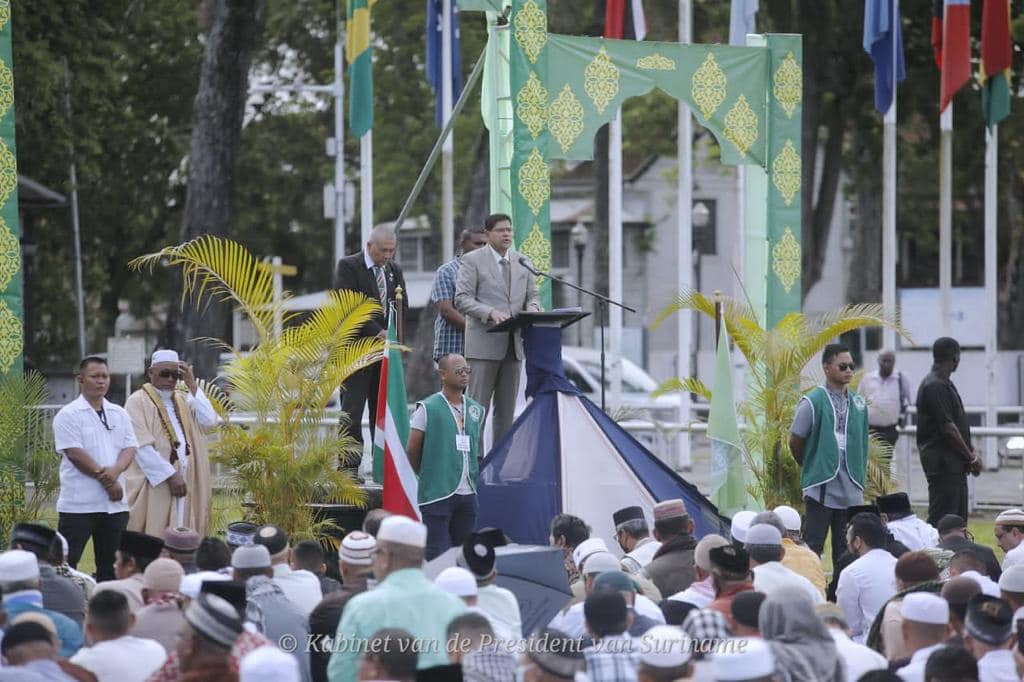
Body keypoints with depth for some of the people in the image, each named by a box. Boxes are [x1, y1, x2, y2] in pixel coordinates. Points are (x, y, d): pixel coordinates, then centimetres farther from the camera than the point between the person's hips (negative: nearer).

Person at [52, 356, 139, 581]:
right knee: (66, 563, -6)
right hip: (79, 502, -6)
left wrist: (115, 471, -16)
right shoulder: (69, 415, -4)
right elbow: (75, 454, -13)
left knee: (110, 565, 9)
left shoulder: (119, 414, 14)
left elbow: (129, 448, 6)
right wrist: (107, 480, -14)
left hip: (115, 503, 6)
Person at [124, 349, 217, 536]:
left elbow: (209, 422, -2)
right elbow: (142, 447, -13)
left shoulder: (184, 400, 15)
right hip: (152, 487, -5)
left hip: (185, 483, 5)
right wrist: (170, 475, -17)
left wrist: (192, 386, -5)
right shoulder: (138, 402, -3)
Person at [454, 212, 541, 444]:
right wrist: (491, 313, -23)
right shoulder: (472, 260, -1)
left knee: (506, 408, 8)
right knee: (477, 406, -7)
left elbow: (532, 295, 19)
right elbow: (462, 299, -8)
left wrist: (532, 307, -6)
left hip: (513, 344, 6)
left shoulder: (522, 262, 15)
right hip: (484, 343, -5)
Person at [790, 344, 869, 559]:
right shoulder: (813, 402, -8)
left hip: (851, 491, 5)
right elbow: (795, 442, -1)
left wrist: (859, 475, 13)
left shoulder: (858, 404, 9)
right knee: (813, 547, -4)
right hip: (822, 487, -5)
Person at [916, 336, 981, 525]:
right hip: (942, 462, -10)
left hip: (954, 463, 10)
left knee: (959, 517, 12)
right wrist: (971, 457, -11)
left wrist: (972, 452, 10)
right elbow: (947, 428, -19)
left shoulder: (945, 384, 17)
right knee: (940, 518, -11)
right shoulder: (935, 386, -16)